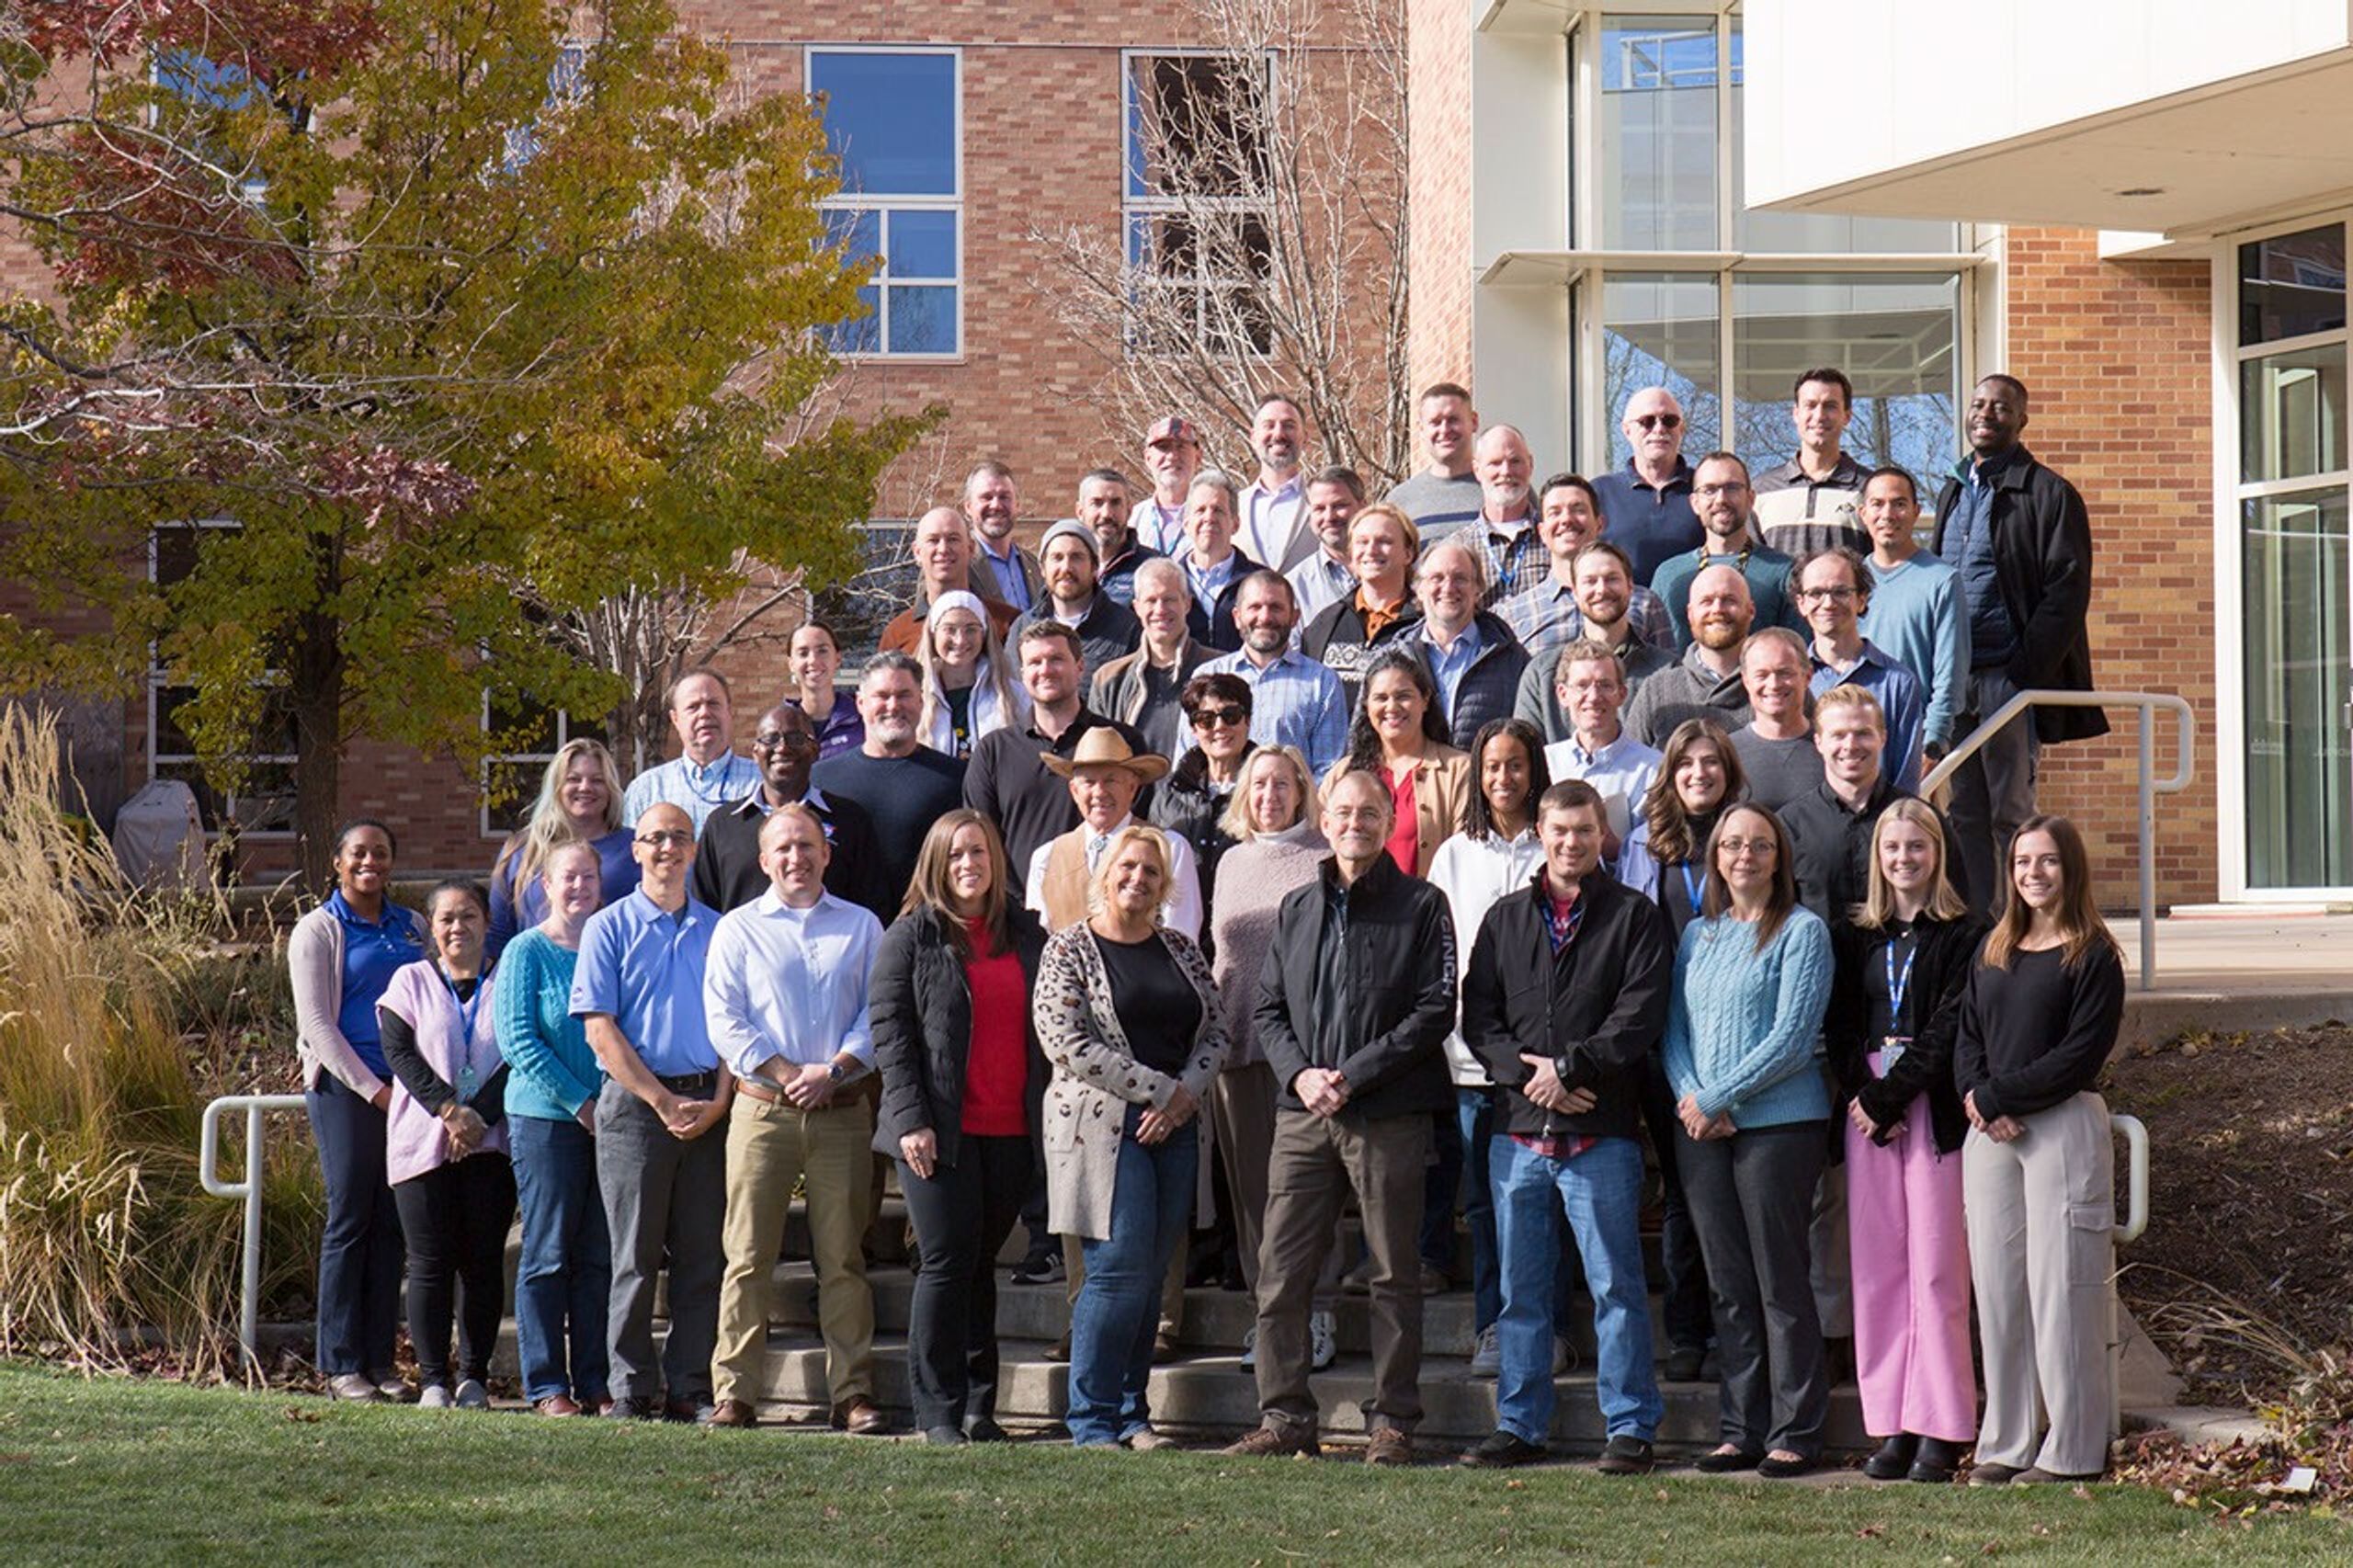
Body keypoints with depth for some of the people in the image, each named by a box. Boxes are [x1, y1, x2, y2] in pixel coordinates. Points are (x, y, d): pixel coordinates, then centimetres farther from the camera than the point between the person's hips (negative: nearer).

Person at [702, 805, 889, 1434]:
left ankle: (852, 1394, 4)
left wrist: (834, 1071, -10)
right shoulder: (738, 928, 9)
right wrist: (789, 1073, -10)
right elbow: (723, 1019, 0)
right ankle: (734, 1394, -1)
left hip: (842, 1113, 1)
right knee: (748, 1257, -3)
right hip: (763, 1112, -1)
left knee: (843, 1257, 2)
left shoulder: (862, 926, 12)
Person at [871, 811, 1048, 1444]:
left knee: (981, 1265, 8)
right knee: (947, 1262, -6)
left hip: (1011, 1131, 4)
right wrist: (911, 1118, -12)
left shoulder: (1026, 934, 13)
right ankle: (938, 1410, -1)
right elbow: (888, 1029, -3)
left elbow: (1045, 1027, 17)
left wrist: (1047, 1116, 8)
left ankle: (978, 1406, 13)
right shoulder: (912, 934, 1)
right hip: (939, 1130, -4)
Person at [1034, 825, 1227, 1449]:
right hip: (1103, 1125, -5)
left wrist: (1185, 1094, -7)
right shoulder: (1069, 949, -1)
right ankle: (1092, 1419, -4)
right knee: (1120, 1270, -11)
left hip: (1175, 1127, 5)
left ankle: (1130, 1413, 11)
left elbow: (1216, 1030, 12)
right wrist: (1156, 1088, -13)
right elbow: (1066, 1041, -11)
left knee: (1151, 1276, 5)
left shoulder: (1180, 949, 14)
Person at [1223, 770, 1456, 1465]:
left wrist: (1354, 1074, -13)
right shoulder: (1296, 909, 16)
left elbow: (1435, 1010, -6)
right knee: (1281, 1272, 1)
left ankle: (1392, 1421, 7)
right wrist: (1298, 1073, -5)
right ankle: (1284, 1416, 7)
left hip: (1389, 1116, -4)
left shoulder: (1421, 906, 1)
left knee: (1394, 1276, 1)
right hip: (1303, 1115, 4)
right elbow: (1266, 1008, 15)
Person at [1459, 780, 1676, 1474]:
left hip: (1602, 1134, -4)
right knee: (1521, 1287, 8)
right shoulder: (1505, 917, 15)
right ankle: (1519, 1425, 15)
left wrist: (1569, 1067, -14)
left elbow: (1641, 1013, -6)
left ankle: (1630, 1428, 2)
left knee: (1616, 1284, -3)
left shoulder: (1635, 917, 4)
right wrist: (1525, 1074, -8)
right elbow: (1478, 1015, 9)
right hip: (1519, 1130, 4)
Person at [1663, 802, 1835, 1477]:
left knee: (1780, 1280, -3)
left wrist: (1716, 1098, -13)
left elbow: (1791, 1038, -11)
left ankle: (1796, 1432, 2)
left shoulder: (1802, 932, -3)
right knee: (1728, 1284, 8)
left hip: (1778, 1123, -6)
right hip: (1702, 1129, 6)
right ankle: (1742, 1430, 13)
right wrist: (1689, 1099, -6)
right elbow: (1674, 1030, 12)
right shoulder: (1698, 934, 15)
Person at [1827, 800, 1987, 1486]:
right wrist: (1862, 1095, -7)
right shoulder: (1853, 936, 15)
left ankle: (1939, 1429, -5)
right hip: (1867, 1108, 4)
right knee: (1876, 1268, 2)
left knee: (1936, 1269, -7)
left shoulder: (1965, 935, 1)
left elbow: (1950, 1030, -7)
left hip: (1932, 1112, -4)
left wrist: (1889, 1097, -12)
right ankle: (1890, 1425, 5)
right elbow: (1839, 1026, 9)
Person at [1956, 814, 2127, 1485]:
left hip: (2064, 1128, -6)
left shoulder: (2093, 956, -3)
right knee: (1997, 1287, 6)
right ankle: (2007, 1444, 12)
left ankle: (2071, 1450, 0)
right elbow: (1967, 1037, 13)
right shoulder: (1993, 952, 16)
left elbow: (2081, 1054, -11)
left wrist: (1998, 1095, -13)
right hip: (1990, 1135, 6)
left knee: (2060, 1286, -5)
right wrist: (1976, 1097, -7)